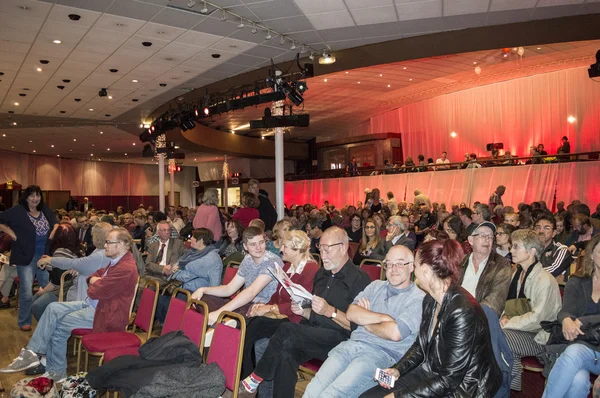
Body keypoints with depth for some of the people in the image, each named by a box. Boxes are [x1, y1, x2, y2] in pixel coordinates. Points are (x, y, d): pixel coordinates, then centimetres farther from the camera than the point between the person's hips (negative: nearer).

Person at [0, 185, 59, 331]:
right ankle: (24, 321, 14)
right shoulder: (17, 211, -8)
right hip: (26, 257, -5)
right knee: (26, 291, -3)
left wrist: (54, 231, 3)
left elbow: (55, 222, 21)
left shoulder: (45, 210, 6)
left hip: (45, 256, 5)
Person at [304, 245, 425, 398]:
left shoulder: (419, 299, -1)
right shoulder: (376, 286, 17)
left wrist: (366, 323, 1)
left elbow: (395, 333, -15)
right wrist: (383, 317, -8)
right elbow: (351, 313, 4)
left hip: (381, 353, -5)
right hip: (351, 345, 5)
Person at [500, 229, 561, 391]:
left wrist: (508, 323, -15)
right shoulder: (517, 274, 11)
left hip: (539, 337, -7)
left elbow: (537, 318, -21)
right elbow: (510, 304, 19)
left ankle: (512, 385, -7)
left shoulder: (545, 280, -16)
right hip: (520, 330, 7)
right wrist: (505, 318, -2)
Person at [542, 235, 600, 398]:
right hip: (581, 344, 1)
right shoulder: (577, 282, 11)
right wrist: (567, 321, -23)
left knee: (574, 353, -34)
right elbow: (565, 311, -1)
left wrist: (581, 322, -18)